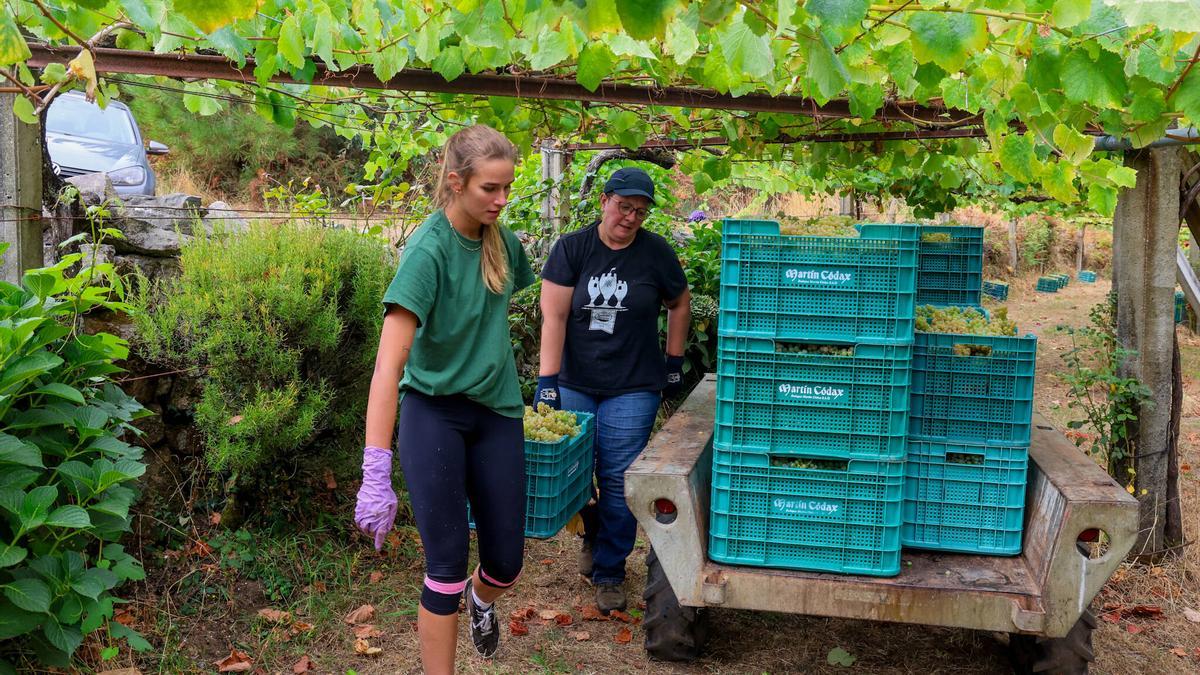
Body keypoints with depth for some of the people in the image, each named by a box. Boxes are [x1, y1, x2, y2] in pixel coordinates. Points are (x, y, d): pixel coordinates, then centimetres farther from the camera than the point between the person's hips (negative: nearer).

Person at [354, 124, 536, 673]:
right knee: (446, 570, -5)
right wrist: (376, 474, -34)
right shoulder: (428, 250, -21)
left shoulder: (504, 243, -2)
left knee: (506, 564, 10)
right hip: (433, 412, -5)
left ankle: (481, 600, 45)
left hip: (496, 412, 5)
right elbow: (389, 362, -28)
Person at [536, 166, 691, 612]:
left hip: (632, 388, -1)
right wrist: (547, 381, -15)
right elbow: (554, 317, -9)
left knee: (618, 482, -1)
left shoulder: (656, 253, -2)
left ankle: (610, 572, 16)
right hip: (575, 383, 1)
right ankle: (592, 535, 37)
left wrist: (674, 363, 12)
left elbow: (679, 304, 14)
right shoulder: (572, 249, -4)